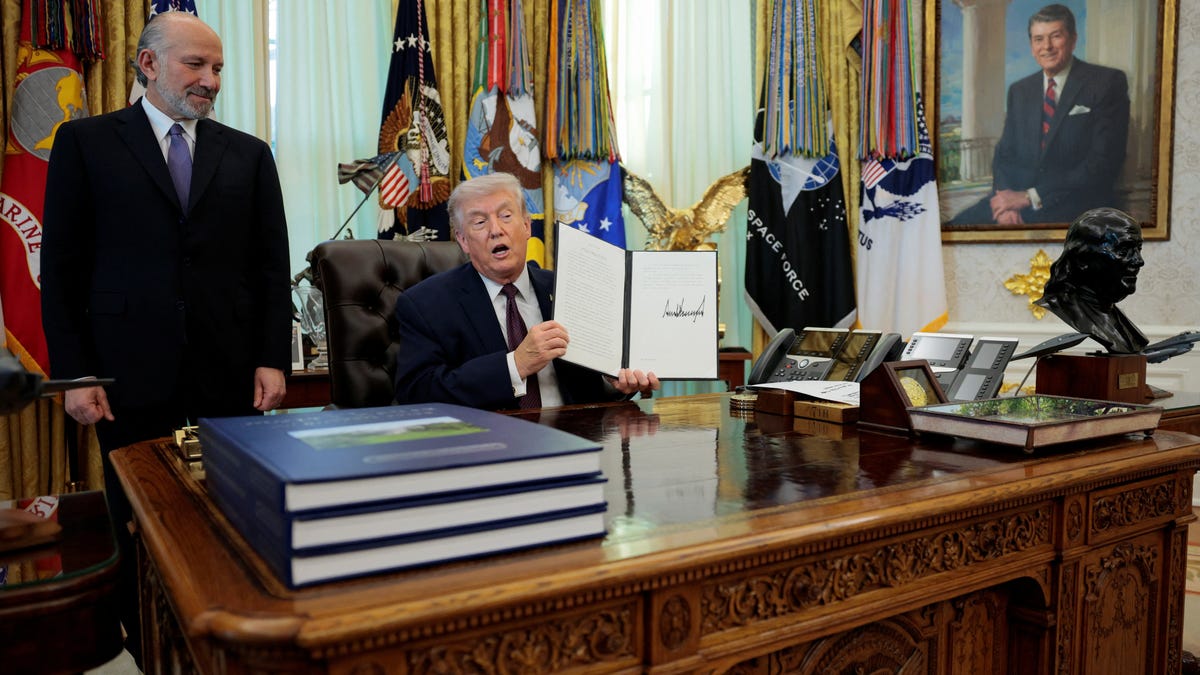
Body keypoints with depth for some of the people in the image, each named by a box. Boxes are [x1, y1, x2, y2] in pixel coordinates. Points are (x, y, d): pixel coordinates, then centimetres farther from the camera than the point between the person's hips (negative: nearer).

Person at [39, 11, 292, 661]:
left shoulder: (248, 154, 11)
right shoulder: (87, 141, 6)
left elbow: (271, 266, 8)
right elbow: (62, 267, 3)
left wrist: (272, 359, 0)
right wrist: (73, 373, -3)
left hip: (230, 377, 1)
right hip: (133, 379, -1)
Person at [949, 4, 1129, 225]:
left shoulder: (1107, 82, 0)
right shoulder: (1019, 91, 16)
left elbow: (1103, 164, -9)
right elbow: (1004, 153, 12)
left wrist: (1030, 197, -16)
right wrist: (1007, 198, -10)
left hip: (1078, 209, -5)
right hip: (1019, 201, 5)